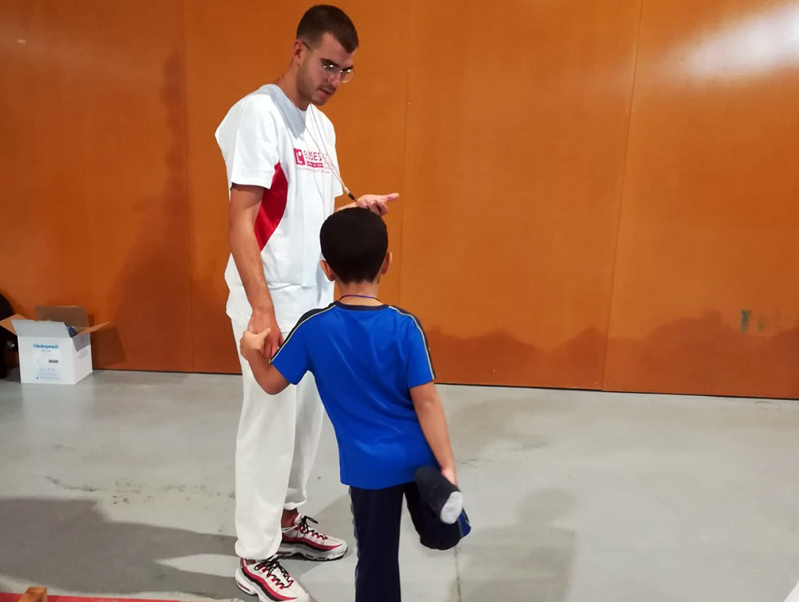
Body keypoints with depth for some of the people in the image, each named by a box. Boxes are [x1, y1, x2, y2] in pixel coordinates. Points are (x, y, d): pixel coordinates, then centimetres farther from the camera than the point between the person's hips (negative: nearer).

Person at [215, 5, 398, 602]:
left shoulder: (322, 125, 13)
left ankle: (288, 519, 37)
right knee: (271, 425, 2)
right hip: (273, 305, -8)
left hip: (316, 298, 8)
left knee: (307, 417, 17)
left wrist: (360, 207, -2)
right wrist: (262, 308, -26)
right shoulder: (258, 113, -12)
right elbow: (240, 221, -19)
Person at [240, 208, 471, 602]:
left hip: (368, 465, 0)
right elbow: (426, 402, -12)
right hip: (419, 455, 0)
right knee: (442, 536, 21)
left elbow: (272, 383, -1)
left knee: (376, 561, 16)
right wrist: (447, 466, -5)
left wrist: (251, 352, 18)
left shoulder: (313, 328, -12)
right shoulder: (404, 325, -14)